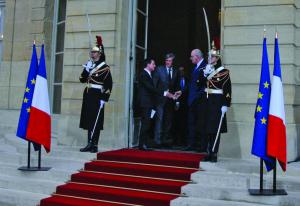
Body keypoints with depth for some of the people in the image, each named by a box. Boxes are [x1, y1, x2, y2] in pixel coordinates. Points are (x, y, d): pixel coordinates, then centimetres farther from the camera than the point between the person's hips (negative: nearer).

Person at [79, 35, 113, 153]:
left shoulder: (105, 68, -6)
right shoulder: (89, 65, 14)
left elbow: (109, 85, -11)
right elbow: (82, 80, 10)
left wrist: (104, 99, -15)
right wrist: (86, 69, -5)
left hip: (97, 97, -7)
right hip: (88, 96, 7)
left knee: (95, 121, -6)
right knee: (88, 120, 8)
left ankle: (94, 145, -3)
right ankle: (90, 144, 15)